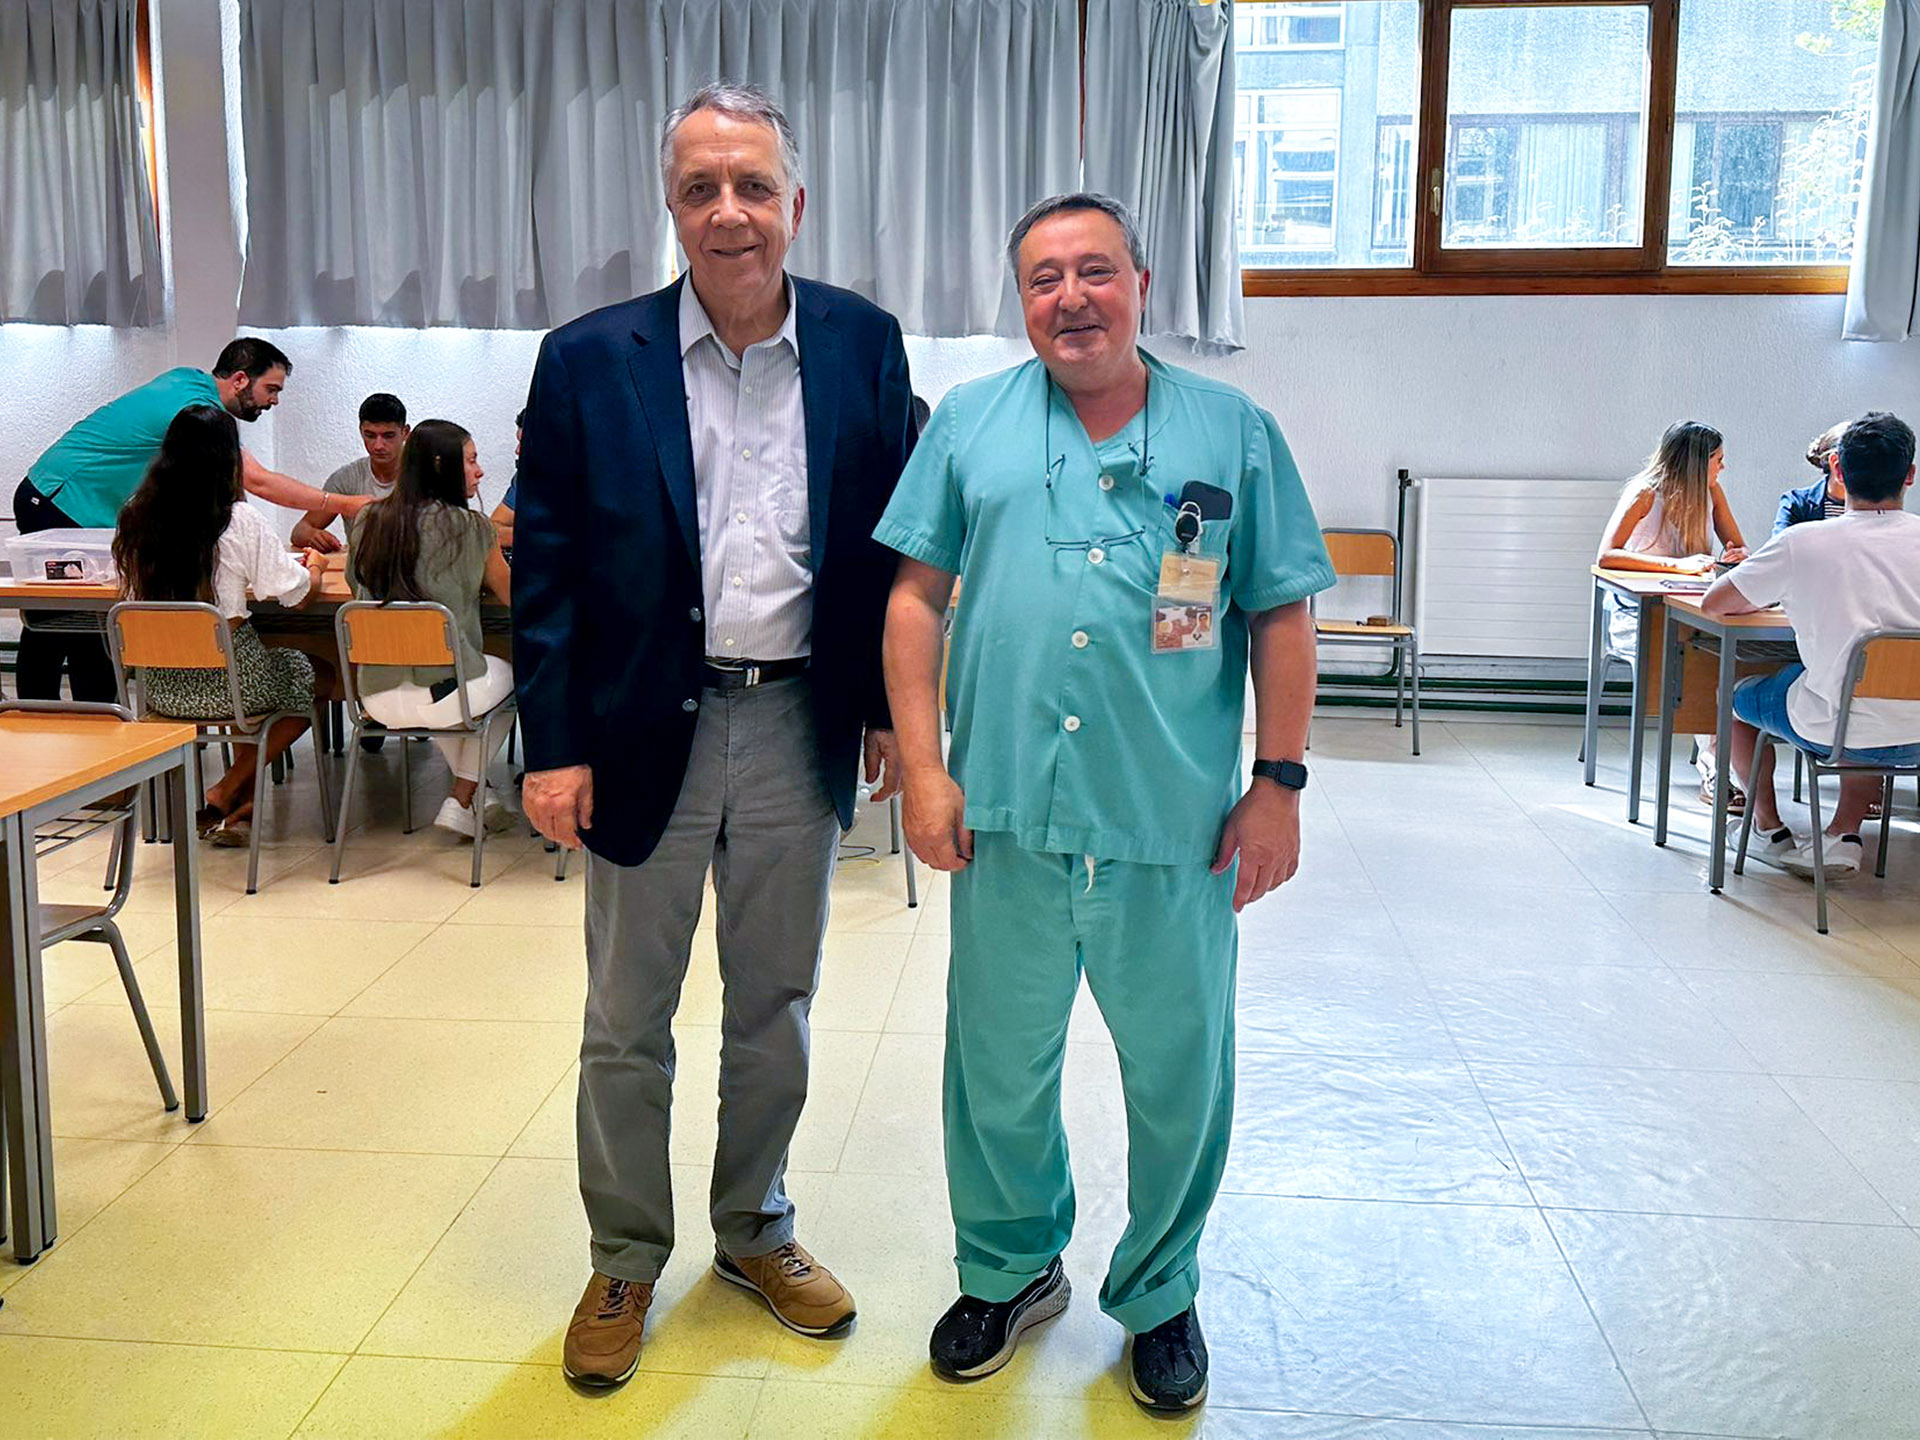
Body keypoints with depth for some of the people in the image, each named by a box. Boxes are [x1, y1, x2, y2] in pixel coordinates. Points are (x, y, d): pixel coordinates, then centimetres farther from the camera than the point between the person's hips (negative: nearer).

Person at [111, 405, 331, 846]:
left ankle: (241, 808, 29)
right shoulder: (240, 521, -15)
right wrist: (314, 567, 15)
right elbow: (299, 595, -9)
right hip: (224, 684, -5)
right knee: (307, 676, 25)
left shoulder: (136, 517, 0)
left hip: (159, 686, 6)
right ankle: (224, 795, 16)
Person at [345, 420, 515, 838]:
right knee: (506, 673, 29)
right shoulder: (469, 526, -8)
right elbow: (510, 597, 5)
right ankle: (461, 804, 24)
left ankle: (475, 795, 36)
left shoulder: (366, 521, 4)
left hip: (376, 697, 5)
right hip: (446, 698, -4)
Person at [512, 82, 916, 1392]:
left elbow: (891, 539, 5)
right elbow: (546, 567, -3)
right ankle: (625, 1260, 30)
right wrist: (553, 744, -7)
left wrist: (889, 705, 3)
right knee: (626, 1021, 10)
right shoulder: (589, 361, -5)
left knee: (777, 1004, 16)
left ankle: (756, 1232, 36)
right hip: (647, 728, -1)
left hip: (799, 727, 2)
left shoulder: (864, 347, -1)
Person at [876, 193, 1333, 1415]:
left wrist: (1280, 783, -1)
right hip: (1009, 816, 1)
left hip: (1177, 824, 0)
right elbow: (918, 596, 5)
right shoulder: (970, 423, 7)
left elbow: (1281, 617, 4)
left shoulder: (1234, 431, 5)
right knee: (999, 1070, 14)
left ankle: (1159, 1293, 35)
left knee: (1181, 1079, 11)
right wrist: (923, 767, -3)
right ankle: (1009, 1269, 38)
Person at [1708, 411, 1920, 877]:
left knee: (1737, 693, 25)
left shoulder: (1802, 542, -12)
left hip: (1835, 732, -3)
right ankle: (1844, 834, 24)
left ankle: (1770, 830, 37)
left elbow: (1713, 604, -1)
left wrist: (1772, 599, 18)